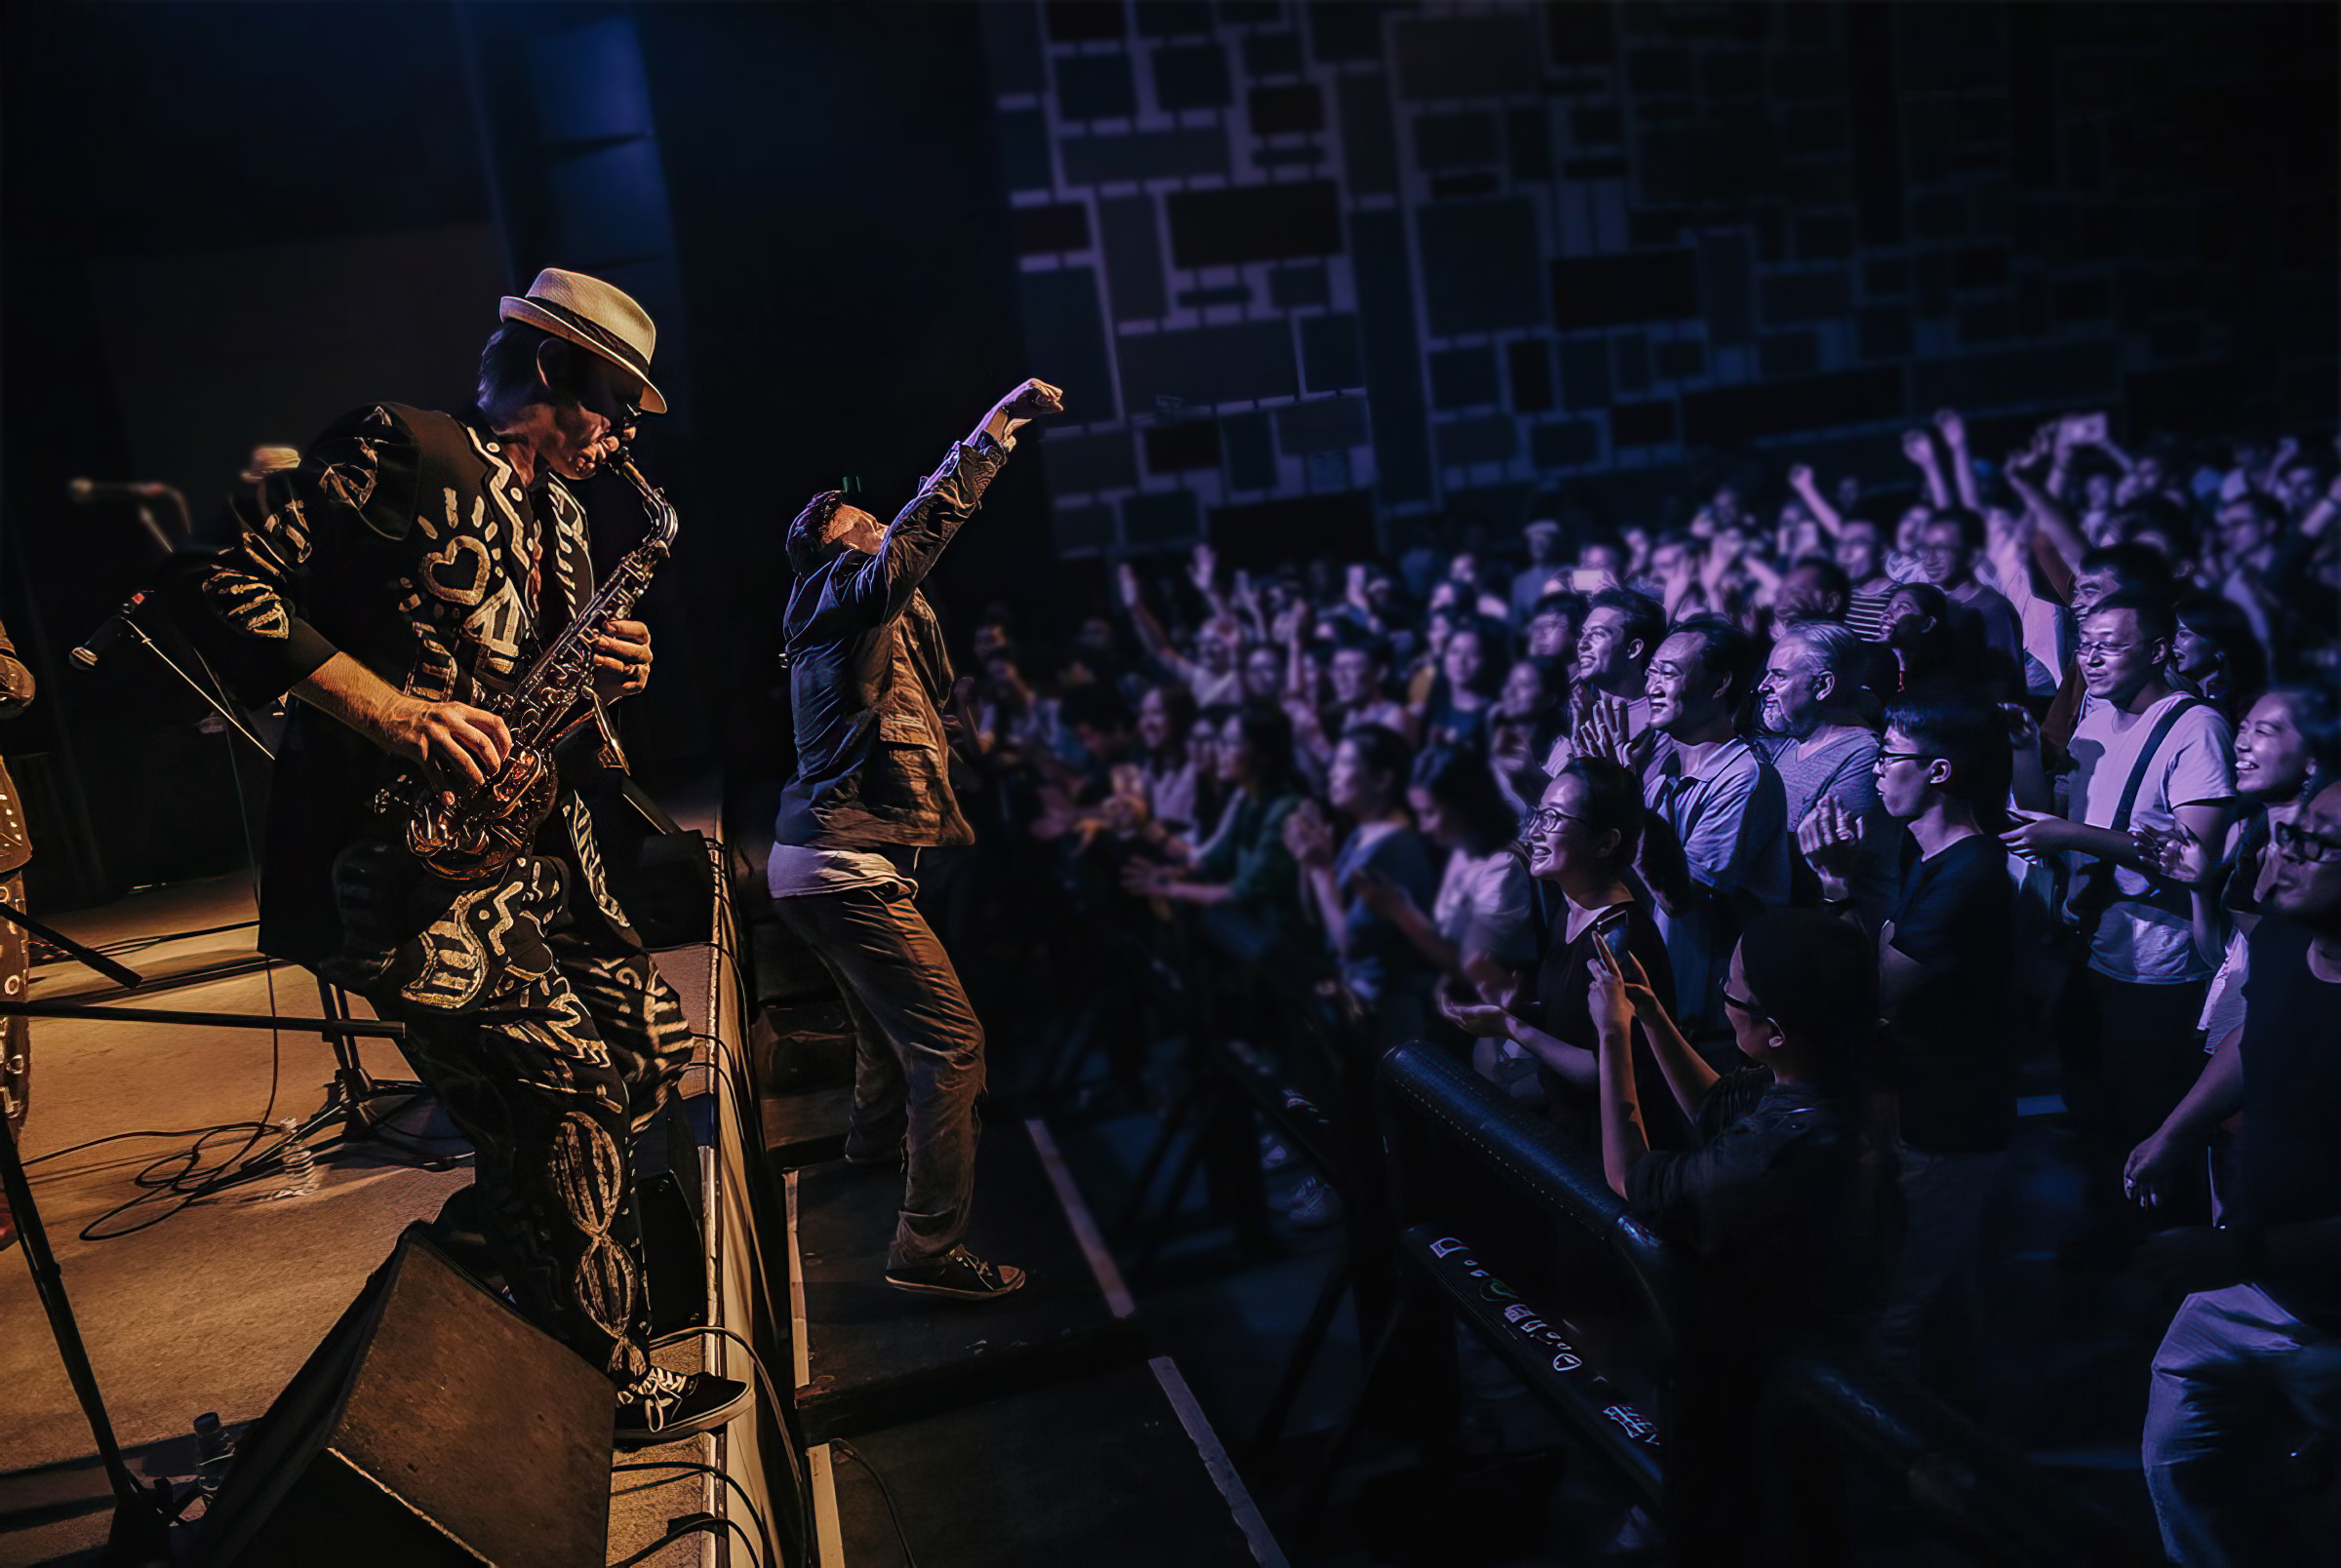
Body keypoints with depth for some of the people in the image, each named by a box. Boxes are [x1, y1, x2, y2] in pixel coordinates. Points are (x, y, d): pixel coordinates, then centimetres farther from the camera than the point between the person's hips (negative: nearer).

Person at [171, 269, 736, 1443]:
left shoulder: (556, 518, 19)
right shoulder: (403, 453, -9)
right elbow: (219, 578, -16)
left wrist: (600, 681, 2)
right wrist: (383, 706, -24)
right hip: (398, 857, -9)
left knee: (651, 1046, 8)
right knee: (563, 1097, -9)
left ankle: (502, 1231, 29)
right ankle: (611, 1388, 7)